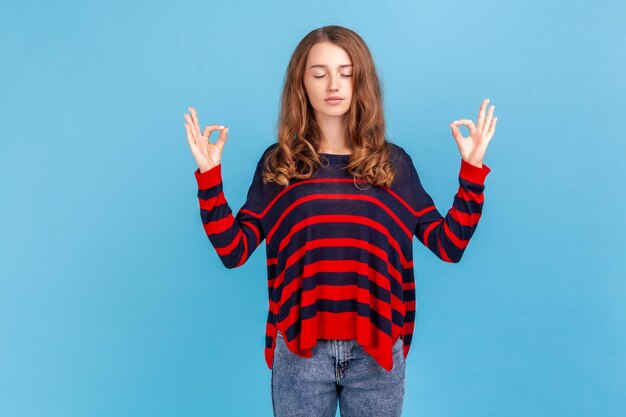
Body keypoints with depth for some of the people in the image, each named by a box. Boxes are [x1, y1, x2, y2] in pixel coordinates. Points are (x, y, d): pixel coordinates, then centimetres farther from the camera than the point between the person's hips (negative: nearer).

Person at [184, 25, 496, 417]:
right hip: (300, 348, 0)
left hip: (376, 348, 1)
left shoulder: (393, 162, 4)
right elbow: (234, 251, -2)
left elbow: (450, 245, 1)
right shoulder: (278, 163, 3)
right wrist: (209, 176, -9)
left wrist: (472, 169, -5)